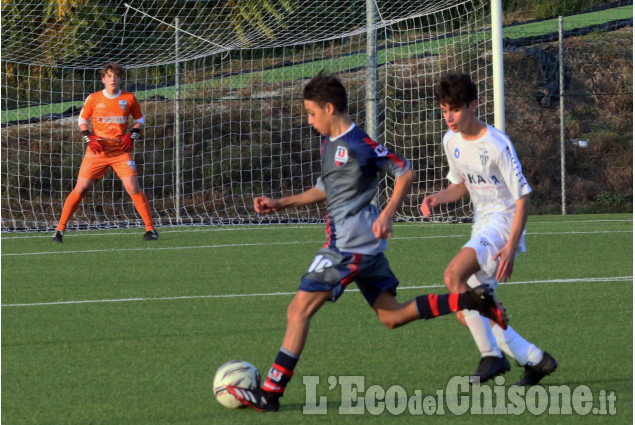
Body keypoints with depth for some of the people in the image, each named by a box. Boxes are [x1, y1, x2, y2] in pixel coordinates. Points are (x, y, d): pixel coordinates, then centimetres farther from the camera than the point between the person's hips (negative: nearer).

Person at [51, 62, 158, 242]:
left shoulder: (129, 98, 1)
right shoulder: (93, 99, -1)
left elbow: (139, 119, 14)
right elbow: (82, 119, 11)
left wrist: (132, 135, -3)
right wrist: (88, 138, -5)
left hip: (121, 151, 0)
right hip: (97, 150, 0)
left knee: (134, 189, -10)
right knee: (80, 189, -5)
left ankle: (150, 229, 2)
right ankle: (60, 230, 2)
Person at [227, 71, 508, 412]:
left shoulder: (359, 144, -14)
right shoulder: (329, 143, 15)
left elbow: (405, 173, -11)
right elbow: (325, 190, 28)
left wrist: (388, 214, -21)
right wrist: (280, 204, 22)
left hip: (349, 245, -10)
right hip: (364, 244, 10)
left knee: (299, 309, -10)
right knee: (392, 316, 11)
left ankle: (271, 393, -10)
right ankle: (470, 300, 8)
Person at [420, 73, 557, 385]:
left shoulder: (497, 145, -18)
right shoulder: (451, 141, 6)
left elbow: (523, 196, -16)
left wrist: (511, 246, -24)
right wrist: (437, 198, -1)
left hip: (503, 222, -9)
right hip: (481, 226, 9)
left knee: (454, 275, -30)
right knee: (468, 313, 3)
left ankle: (492, 356, -22)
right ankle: (535, 359, 13)